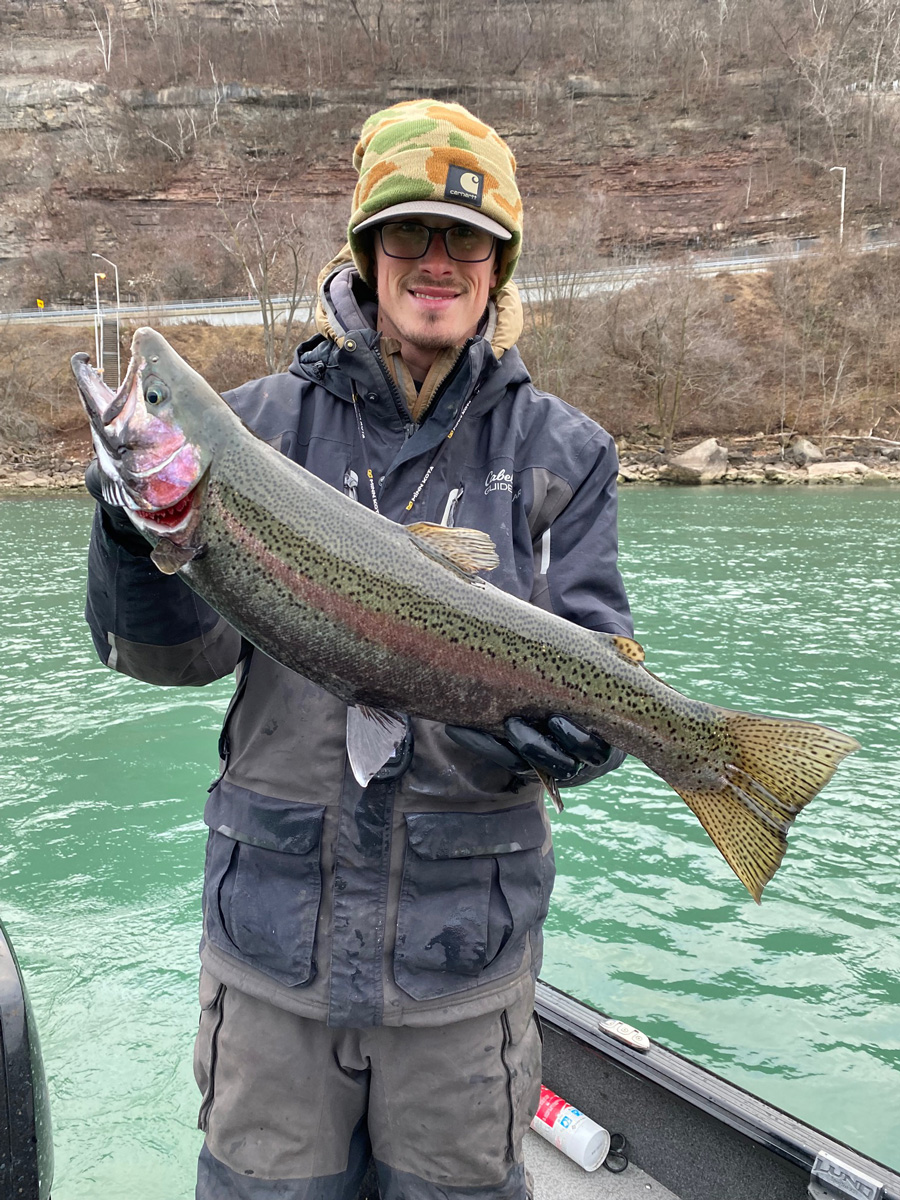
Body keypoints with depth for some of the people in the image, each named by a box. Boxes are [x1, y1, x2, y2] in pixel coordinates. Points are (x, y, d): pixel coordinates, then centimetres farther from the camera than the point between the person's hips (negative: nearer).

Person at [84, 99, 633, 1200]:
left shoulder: (560, 451, 1)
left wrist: (572, 730, -23)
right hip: (271, 930, 1)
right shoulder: (263, 424, 0)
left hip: (466, 940, 0)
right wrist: (139, 538, -25)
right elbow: (176, 647, -6)